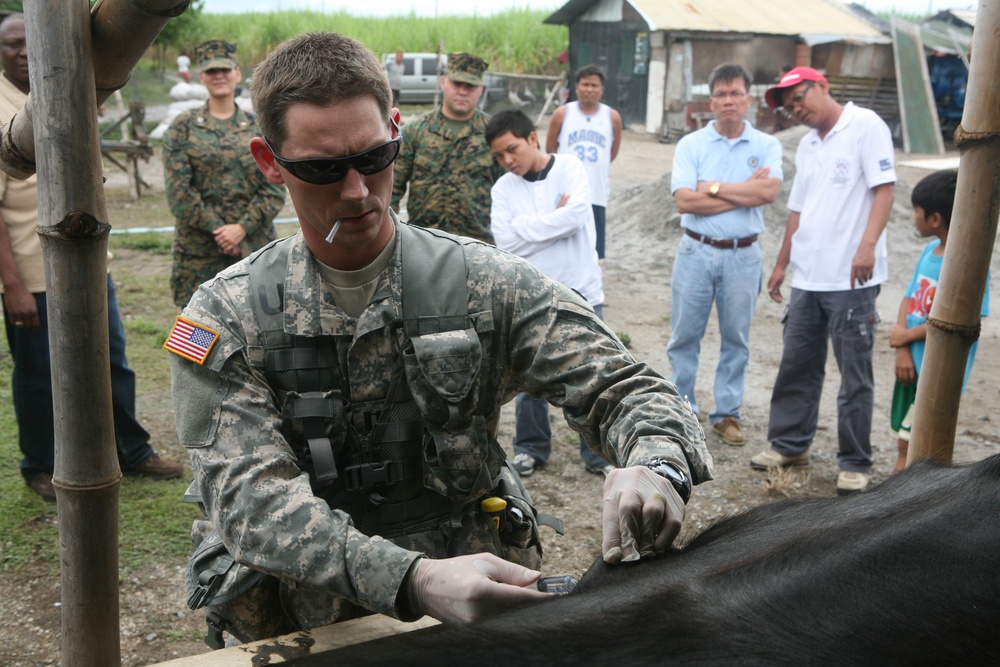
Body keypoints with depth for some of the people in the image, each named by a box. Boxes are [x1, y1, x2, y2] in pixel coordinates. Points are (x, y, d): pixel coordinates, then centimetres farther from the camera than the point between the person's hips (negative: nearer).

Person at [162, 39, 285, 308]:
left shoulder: (259, 129, 6)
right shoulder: (183, 128, 2)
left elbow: (275, 189, 0)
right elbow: (178, 191, -5)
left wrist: (242, 228, -13)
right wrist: (216, 229, -12)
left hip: (254, 244, 2)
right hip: (199, 251, -1)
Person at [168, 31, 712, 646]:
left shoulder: (486, 284, -2)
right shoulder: (224, 322, -2)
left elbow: (625, 389, -3)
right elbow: (252, 499, -13)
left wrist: (656, 468, -28)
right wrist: (414, 580, -31)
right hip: (308, 629, 0)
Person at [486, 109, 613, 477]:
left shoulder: (569, 168, -3)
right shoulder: (503, 189, 2)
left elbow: (577, 214, -19)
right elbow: (506, 242, -11)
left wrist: (526, 226, -11)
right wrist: (554, 218, -11)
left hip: (580, 292, -2)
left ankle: (598, 453, 20)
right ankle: (530, 447, 29)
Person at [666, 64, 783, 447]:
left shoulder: (766, 146, 2)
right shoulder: (691, 145, 0)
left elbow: (769, 191, -17)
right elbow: (684, 201, -13)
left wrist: (713, 187, -14)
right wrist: (745, 192, -12)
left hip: (742, 255, 1)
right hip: (696, 251, 0)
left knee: (736, 339, 9)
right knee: (685, 336, 6)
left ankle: (727, 413, 21)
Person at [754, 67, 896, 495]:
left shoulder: (865, 126, -4)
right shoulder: (807, 145, 19)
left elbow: (884, 189, -12)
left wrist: (867, 246, -23)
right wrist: (782, 264, 20)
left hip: (850, 279, -7)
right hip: (807, 277, 7)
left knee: (855, 375, 1)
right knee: (796, 367, 13)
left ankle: (855, 463, 11)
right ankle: (790, 444, 26)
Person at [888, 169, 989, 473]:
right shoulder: (930, 250, 7)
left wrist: (905, 336, -13)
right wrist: (902, 350, -6)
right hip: (912, 364, 8)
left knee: (916, 447, -2)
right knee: (904, 442, 17)